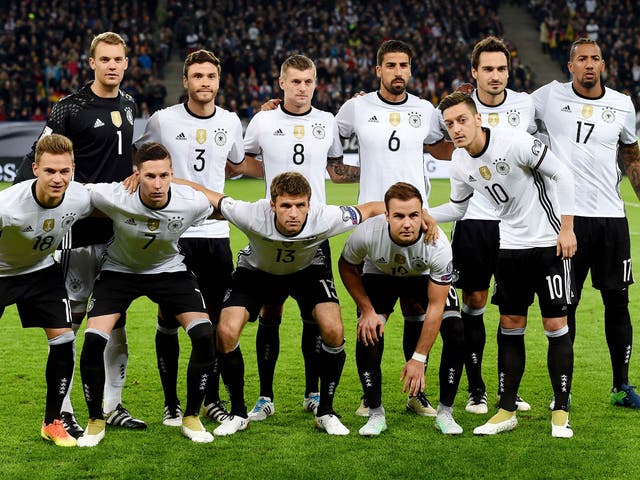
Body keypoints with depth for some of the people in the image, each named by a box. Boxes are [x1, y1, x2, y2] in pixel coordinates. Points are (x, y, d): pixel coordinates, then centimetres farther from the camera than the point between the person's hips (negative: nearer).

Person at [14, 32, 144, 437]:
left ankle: (113, 406, 19)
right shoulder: (71, 109, -9)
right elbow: (38, 160, -9)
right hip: (80, 231, -6)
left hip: (120, 230, 6)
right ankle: (62, 410, 2)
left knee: (116, 320, 11)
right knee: (70, 320, -4)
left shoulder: (128, 106, 12)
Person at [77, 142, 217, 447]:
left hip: (169, 270, 1)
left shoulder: (193, 203, -26)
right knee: (93, 340, -19)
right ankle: (95, 421, 4)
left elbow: (220, 211, 0)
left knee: (205, 336, -17)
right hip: (119, 270, -1)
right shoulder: (113, 198, -31)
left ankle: (191, 418, 4)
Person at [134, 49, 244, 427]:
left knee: (215, 320, 6)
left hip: (216, 232, 3)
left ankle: (212, 399, 18)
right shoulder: (163, 120, -4)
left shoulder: (230, 122, 6)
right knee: (169, 320, 0)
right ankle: (171, 403, 10)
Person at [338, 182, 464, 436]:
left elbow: (435, 307, -31)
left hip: (425, 276, 0)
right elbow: (346, 267, -12)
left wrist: (418, 359, -30)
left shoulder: (438, 245, -38)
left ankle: (445, 413, -4)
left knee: (456, 334, -18)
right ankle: (376, 414, -3)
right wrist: (367, 310, -16)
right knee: (368, 335, -20)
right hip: (379, 275, 0)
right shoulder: (367, 233, -37)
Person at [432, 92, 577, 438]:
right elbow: (458, 207, 16)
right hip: (509, 247, 6)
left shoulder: (513, 142, -21)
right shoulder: (460, 162, -1)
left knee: (555, 325, -4)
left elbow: (561, 174, -14)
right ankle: (507, 411, 11)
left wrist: (567, 227, -15)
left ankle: (561, 413, 4)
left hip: (548, 243, -6)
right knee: (510, 327, 5)